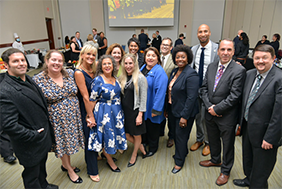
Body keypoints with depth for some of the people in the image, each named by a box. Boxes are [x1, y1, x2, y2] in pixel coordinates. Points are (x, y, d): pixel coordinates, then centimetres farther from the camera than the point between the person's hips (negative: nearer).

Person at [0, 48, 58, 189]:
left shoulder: (27, 79, 1)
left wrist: (47, 127, 11)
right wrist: (33, 135, -20)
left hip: (43, 136, 8)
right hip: (30, 145, -8)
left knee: (42, 165, 30)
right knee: (32, 175, 16)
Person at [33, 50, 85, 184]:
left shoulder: (70, 73, -3)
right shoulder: (38, 80, -13)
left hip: (73, 116, 4)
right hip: (56, 119, -4)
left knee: (70, 141, 20)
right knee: (62, 144, 13)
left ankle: (66, 164, 48)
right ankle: (69, 170, 38)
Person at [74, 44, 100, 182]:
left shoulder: (93, 70, 5)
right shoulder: (79, 72, -17)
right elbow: (85, 97, -18)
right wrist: (91, 116, -16)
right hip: (86, 110, -7)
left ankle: (92, 158, 45)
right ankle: (92, 170, 24)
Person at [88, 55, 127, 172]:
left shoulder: (116, 79, 3)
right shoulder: (98, 80, -15)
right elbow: (92, 100, -12)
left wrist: (120, 112, 11)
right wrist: (91, 116, -11)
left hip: (117, 112, 6)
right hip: (104, 113, -6)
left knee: (116, 132, 17)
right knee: (106, 135, 8)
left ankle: (107, 153, 43)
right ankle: (110, 161, 31)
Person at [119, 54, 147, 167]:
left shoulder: (140, 78, -12)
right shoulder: (122, 78, 5)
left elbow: (143, 98, -12)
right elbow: (120, 96, 12)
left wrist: (140, 115, -15)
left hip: (135, 111, -5)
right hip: (124, 111, 6)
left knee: (136, 135, 12)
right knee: (126, 135, 12)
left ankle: (134, 156, 37)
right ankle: (141, 148, 38)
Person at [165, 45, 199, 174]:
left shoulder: (191, 74, -19)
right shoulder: (174, 72, 6)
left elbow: (191, 98, -22)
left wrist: (184, 116, -22)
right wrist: (167, 109, 12)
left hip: (184, 112, -7)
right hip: (173, 110, 8)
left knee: (181, 136, 7)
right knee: (175, 133, 20)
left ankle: (179, 161, 27)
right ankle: (182, 152, 45)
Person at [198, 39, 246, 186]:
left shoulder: (239, 71, -16)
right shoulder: (211, 67, 3)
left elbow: (234, 96, -20)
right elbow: (204, 88, 3)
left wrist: (217, 109, -17)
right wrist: (209, 106, -10)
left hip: (227, 116, -5)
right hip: (210, 113, 5)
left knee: (227, 145, 14)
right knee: (213, 140, 24)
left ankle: (225, 171, 36)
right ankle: (215, 160, 51)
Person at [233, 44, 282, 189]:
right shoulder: (249, 74, 1)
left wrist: (270, 138, -19)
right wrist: (241, 121, 10)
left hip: (264, 133, -7)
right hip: (247, 128, 7)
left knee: (260, 170, 15)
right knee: (247, 158, 29)